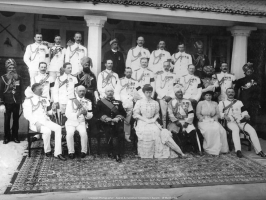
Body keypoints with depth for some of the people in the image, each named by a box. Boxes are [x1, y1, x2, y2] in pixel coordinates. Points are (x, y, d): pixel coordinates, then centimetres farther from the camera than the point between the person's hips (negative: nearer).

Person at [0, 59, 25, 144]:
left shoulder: (19, 78, 4)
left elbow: (22, 90, 7)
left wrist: (23, 100, 3)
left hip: (16, 103, 2)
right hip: (7, 103, -2)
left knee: (16, 119, 8)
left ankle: (15, 136, 19)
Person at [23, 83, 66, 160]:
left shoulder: (43, 100, 18)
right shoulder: (28, 100, 0)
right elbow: (27, 114, -10)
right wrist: (36, 122, -22)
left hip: (45, 120, 6)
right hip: (35, 123, -5)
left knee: (58, 128, -21)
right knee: (47, 130, -34)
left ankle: (57, 153, -23)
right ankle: (47, 150, -8)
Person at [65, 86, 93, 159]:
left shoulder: (88, 102, 9)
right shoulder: (71, 101, 2)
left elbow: (90, 116, 6)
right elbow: (67, 114, -9)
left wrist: (86, 113, -17)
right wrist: (77, 114, -24)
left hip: (81, 122, 1)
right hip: (71, 122, -1)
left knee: (83, 133, -28)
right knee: (70, 133, -29)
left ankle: (84, 151, -10)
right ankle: (71, 152, -11)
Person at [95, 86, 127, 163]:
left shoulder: (118, 102, 20)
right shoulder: (100, 102, 14)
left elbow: (123, 113, 12)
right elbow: (97, 113, 3)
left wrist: (118, 118, -7)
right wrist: (106, 118, -12)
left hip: (117, 122, 1)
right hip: (106, 123, -1)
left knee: (120, 130, -29)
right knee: (109, 131, -30)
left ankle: (117, 154, -22)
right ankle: (111, 152, -14)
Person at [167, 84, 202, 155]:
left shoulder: (187, 102, 14)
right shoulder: (171, 102, 11)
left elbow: (191, 114, 6)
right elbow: (170, 114, 1)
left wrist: (187, 122, -10)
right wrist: (176, 122, -12)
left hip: (186, 121, 1)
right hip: (175, 122, -1)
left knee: (193, 131, -27)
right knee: (173, 132, -30)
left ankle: (197, 150, -17)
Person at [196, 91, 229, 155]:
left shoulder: (215, 103, 20)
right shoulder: (200, 103, 11)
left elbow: (218, 114, 13)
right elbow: (198, 114, 3)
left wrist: (214, 117, -8)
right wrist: (202, 118, -16)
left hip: (213, 121, 3)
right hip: (203, 121, -3)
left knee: (221, 130, -28)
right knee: (209, 130, -35)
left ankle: (220, 148, -17)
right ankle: (210, 149, -25)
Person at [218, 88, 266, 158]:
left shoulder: (239, 102, 21)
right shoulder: (222, 103, 12)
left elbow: (244, 112, 16)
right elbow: (219, 113, 2)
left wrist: (246, 116, -7)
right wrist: (224, 115, -18)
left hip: (241, 121, 3)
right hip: (230, 122, -3)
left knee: (252, 130, -22)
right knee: (235, 129, -38)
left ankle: (258, 150, -17)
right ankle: (238, 150, -44)